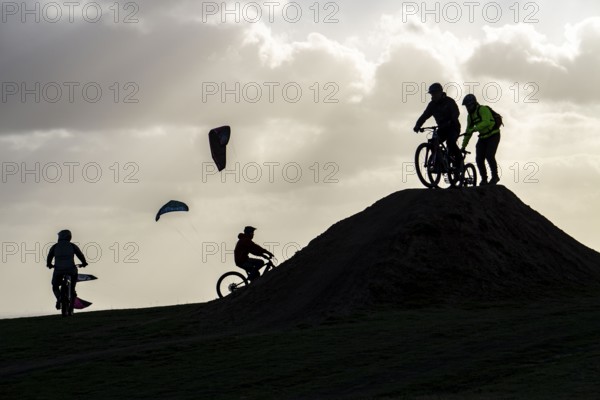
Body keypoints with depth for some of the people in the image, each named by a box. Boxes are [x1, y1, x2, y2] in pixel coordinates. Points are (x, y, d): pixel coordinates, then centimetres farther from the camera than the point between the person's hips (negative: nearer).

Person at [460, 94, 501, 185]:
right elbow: (468, 131, 12)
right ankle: (484, 179, 8)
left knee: (489, 156, -20)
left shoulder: (483, 109, -18)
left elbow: (486, 122, -34)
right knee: (479, 159, -5)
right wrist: (463, 146, 10)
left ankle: (495, 177, -3)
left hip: (493, 135, -7)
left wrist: (474, 129, -43)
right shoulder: (470, 116, 6)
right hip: (483, 137, 7)